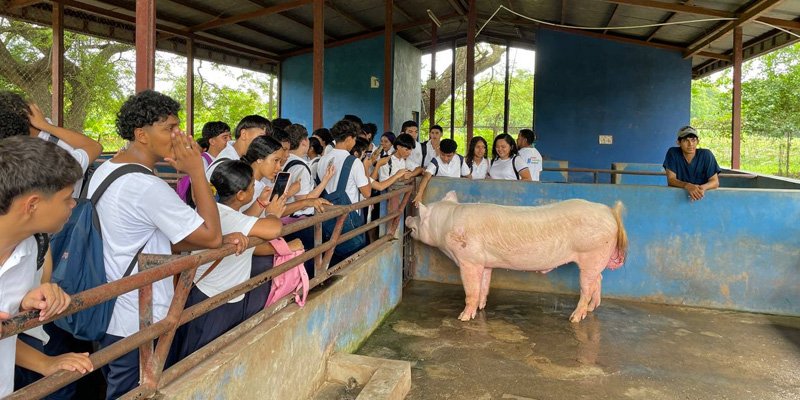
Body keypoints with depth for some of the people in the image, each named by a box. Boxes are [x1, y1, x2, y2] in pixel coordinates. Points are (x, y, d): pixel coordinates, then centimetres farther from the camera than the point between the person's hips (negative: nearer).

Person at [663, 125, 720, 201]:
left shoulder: (706, 155, -4)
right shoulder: (672, 153, -6)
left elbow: (715, 182, -4)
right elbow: (671, 180, -10)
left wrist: (703, 187, -26)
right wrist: (687, 186, -29)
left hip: (702, 198, 1)